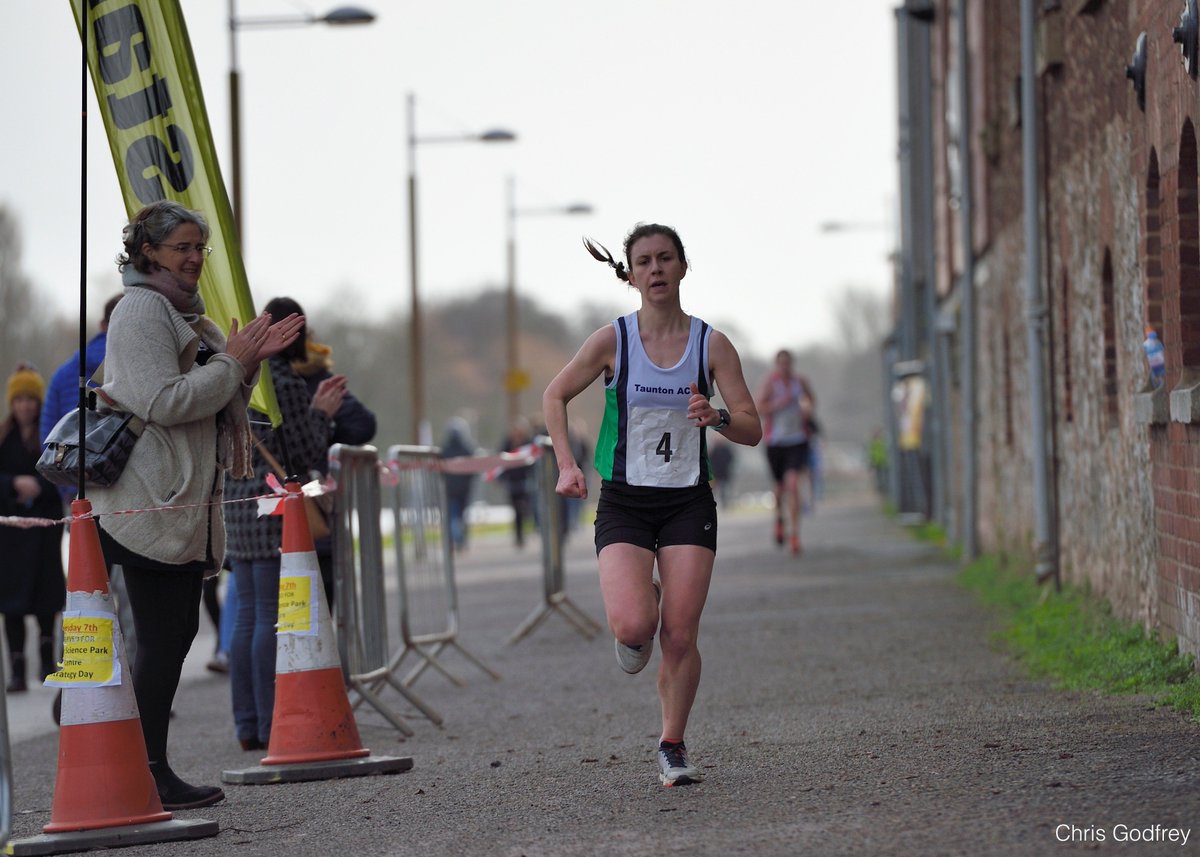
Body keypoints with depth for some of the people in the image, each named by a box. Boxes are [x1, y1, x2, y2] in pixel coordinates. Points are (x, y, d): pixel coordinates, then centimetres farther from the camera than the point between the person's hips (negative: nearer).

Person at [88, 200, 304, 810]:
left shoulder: (186, 314, 21)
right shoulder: (141, 309, -11)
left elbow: (218, 403, 24)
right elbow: (163, 401, -21)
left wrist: (252, 360, 7)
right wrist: (231, 361, -13)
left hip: (187, 502, 10)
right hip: (152, 502, -10)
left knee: (177, 632, 10)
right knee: (162, 638, -9)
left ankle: (150, 766, 15)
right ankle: (149, 777, -5)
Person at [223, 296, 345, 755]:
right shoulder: (286, 384, -12)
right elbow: (306, 456, -11)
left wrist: (316, 409, 21)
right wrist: (321, 414, 3)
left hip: (238, 506, 8)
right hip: (275, 509, -8)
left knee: (248, 615, 10)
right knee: (273, 618, -5)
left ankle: (248, 725, 12)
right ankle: (273, 725, -4)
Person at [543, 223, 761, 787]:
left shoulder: (712, 345, -2)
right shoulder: (613, 340, -4)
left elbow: (753, 430, -1)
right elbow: (555, 396, 8)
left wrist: (718, 418, -23)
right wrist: (566, 465, -6)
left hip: (688, 503, 1)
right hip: (624, 502, -1)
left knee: (681, 636, -5)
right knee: (632, 626, -19)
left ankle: (672, 746, 14)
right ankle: (641, 618, 19)